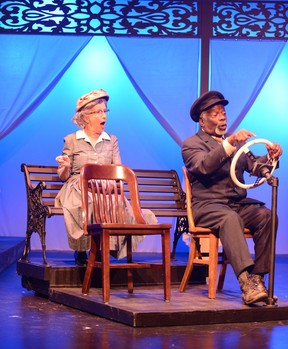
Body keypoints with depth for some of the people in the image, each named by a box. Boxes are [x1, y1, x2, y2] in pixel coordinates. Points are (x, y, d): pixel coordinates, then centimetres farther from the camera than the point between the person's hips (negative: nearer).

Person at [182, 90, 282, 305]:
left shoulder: (237, 141, 22)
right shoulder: (191, 144, 3)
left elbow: (253, 165, 11)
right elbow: (204, 166, -18)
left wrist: (270, 157, -10)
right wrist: (229, 143, -28)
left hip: (239, 204, 5)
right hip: (207, 205, -5)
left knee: (266, 215, -24)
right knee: (229, 217, -37)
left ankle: (258, 278, -24)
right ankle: (246, 283, -46)